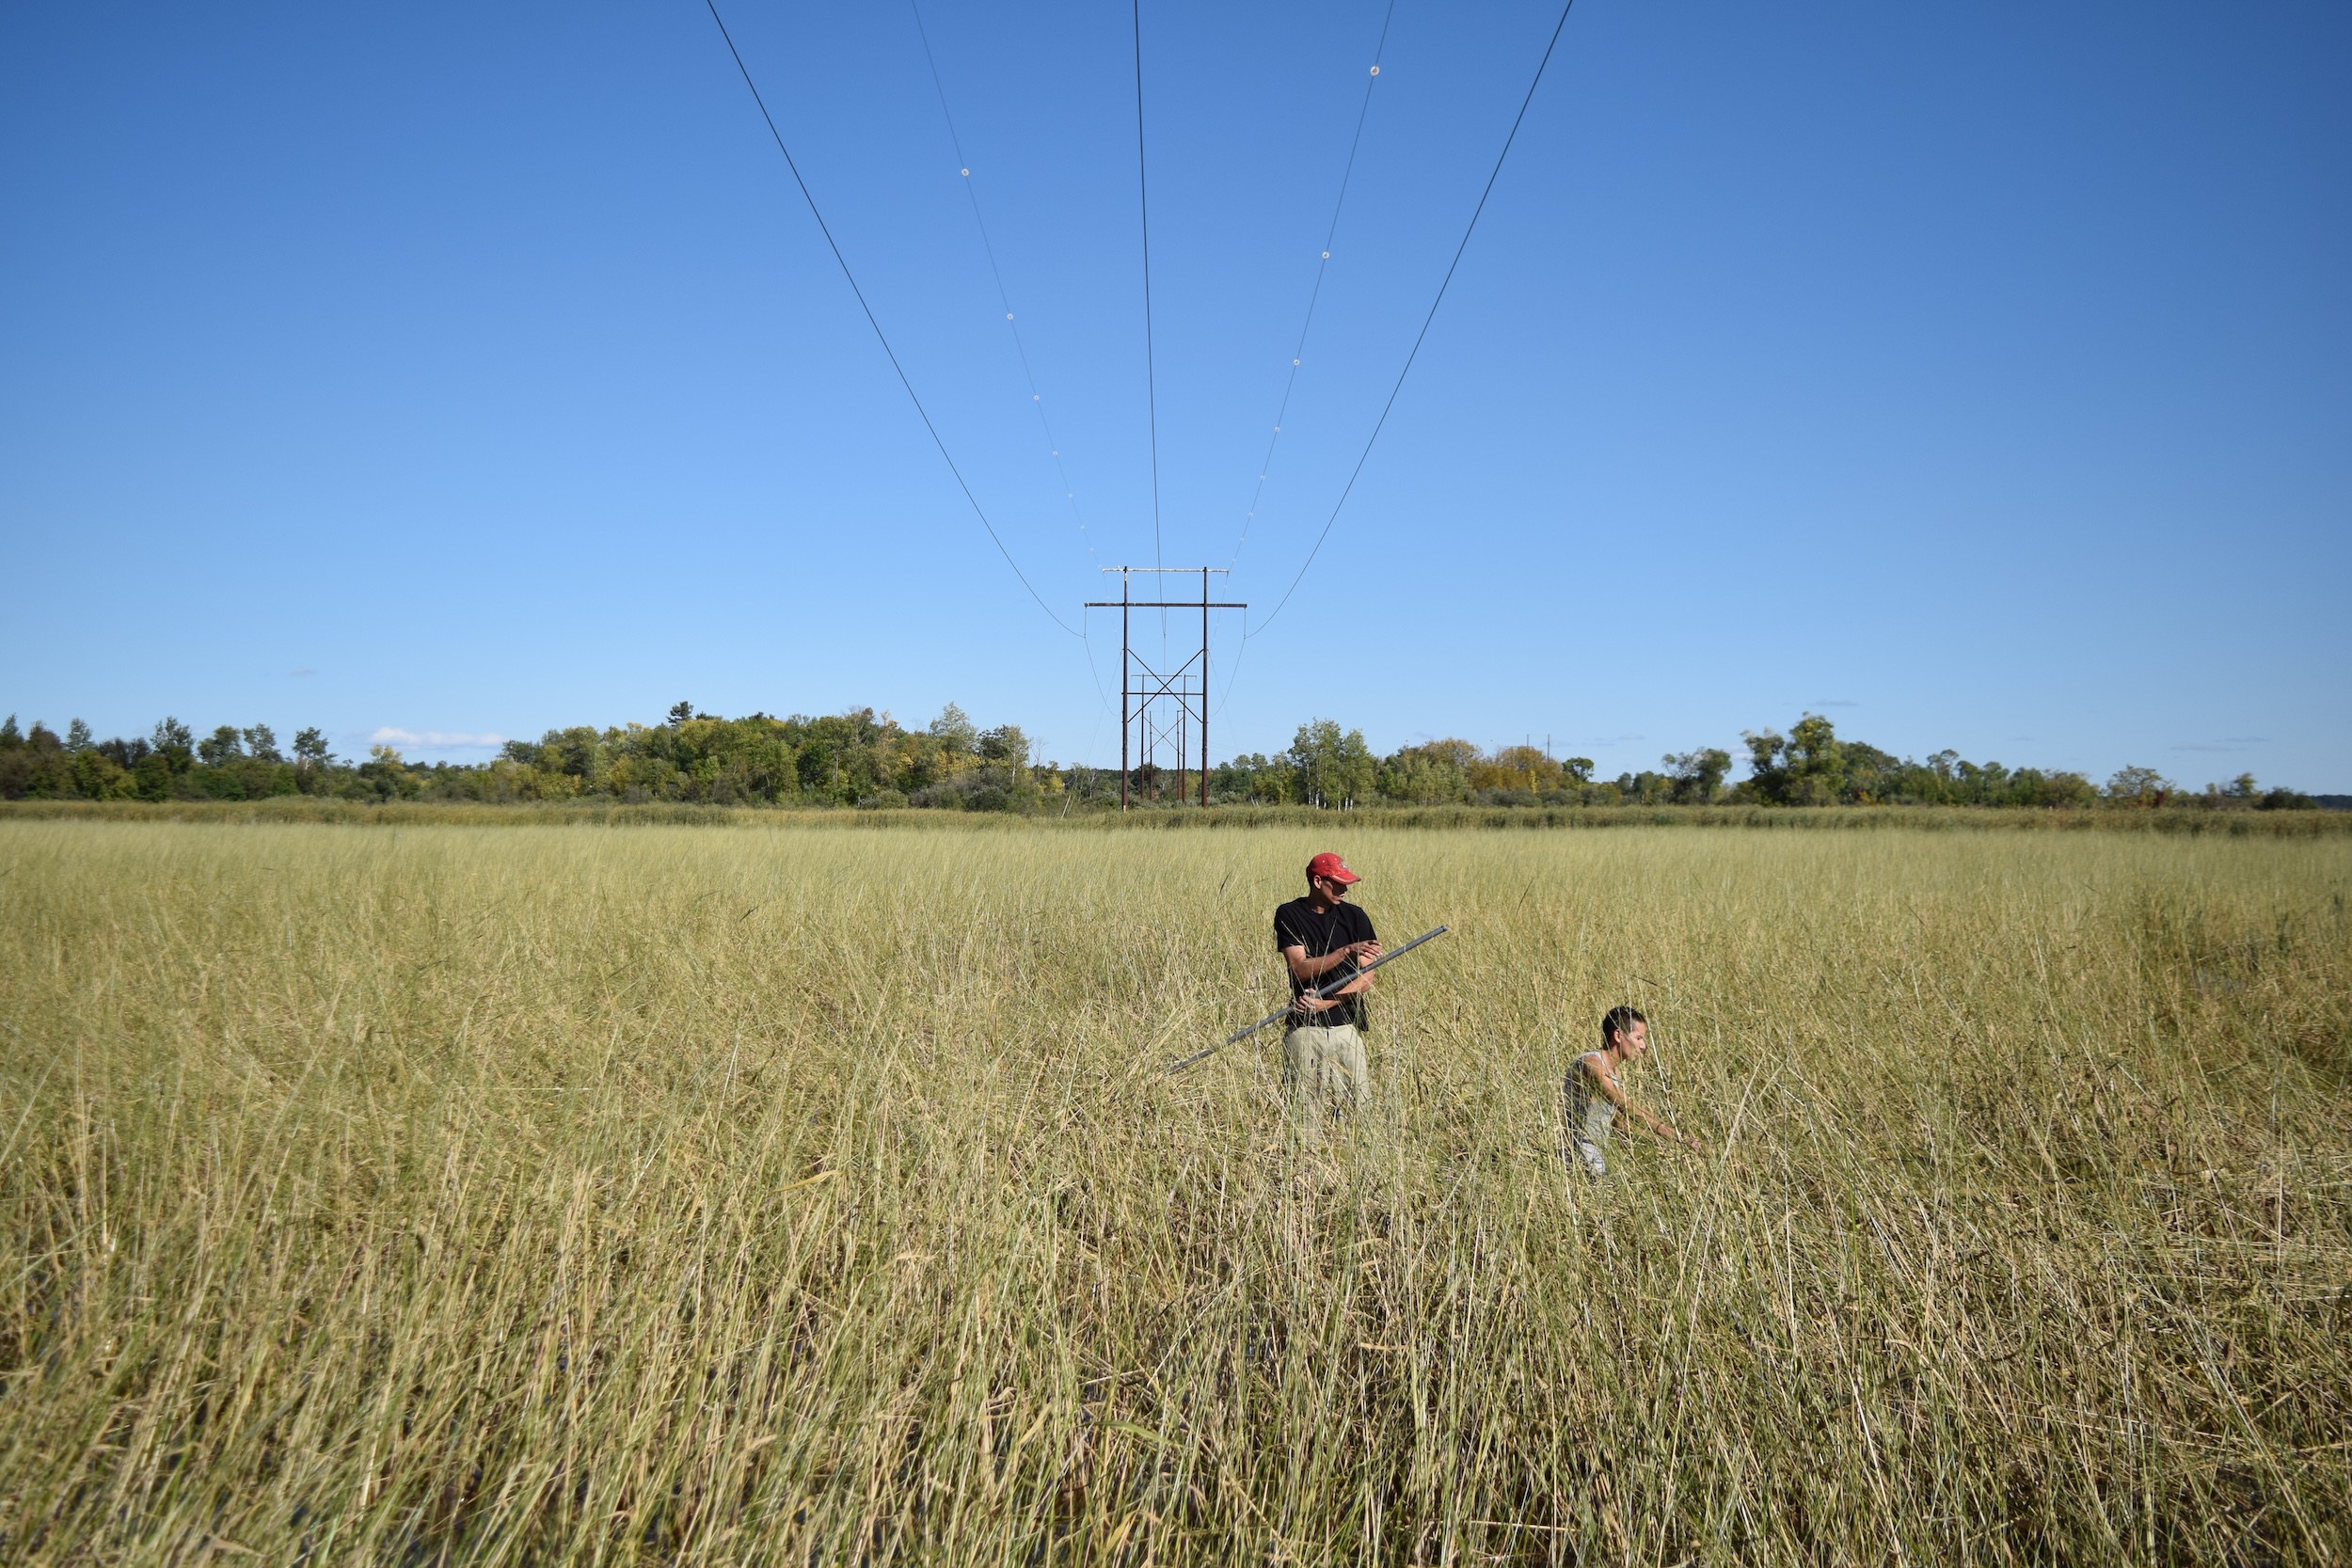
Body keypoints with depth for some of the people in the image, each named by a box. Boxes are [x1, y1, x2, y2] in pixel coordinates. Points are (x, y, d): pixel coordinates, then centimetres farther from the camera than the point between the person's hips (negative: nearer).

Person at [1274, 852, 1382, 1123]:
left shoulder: (1354, 916, 6)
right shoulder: (1289, 915, 1)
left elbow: (1367, 978, 1)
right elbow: (1301, 969, -10)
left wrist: (1327, 1002, -11)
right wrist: (1347, 951, -21)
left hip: (1347, 1026, 2)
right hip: (1305, 1029, -2)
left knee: (1357, 1109, -4)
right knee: (1306, 1114, -2)